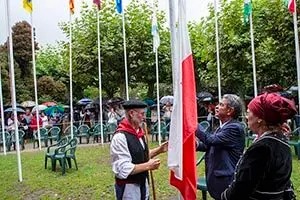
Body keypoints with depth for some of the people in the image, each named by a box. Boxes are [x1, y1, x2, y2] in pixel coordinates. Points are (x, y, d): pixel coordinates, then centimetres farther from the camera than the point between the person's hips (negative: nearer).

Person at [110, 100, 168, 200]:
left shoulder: (139, 132, 5)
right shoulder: (120, 137, -23)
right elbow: (124, 170, -25)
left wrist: (159, 150, 4)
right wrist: (148, 166, -21)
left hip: (143, 183, 8)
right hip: (128, 187, -8)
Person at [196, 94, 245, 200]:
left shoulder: (235, 127, -19)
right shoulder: (223, 126, 11)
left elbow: (212, 140, -28)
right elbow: (211, 145, 11)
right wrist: (198, 144, -8)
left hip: (227, 180, -9)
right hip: (219, 177, 9)